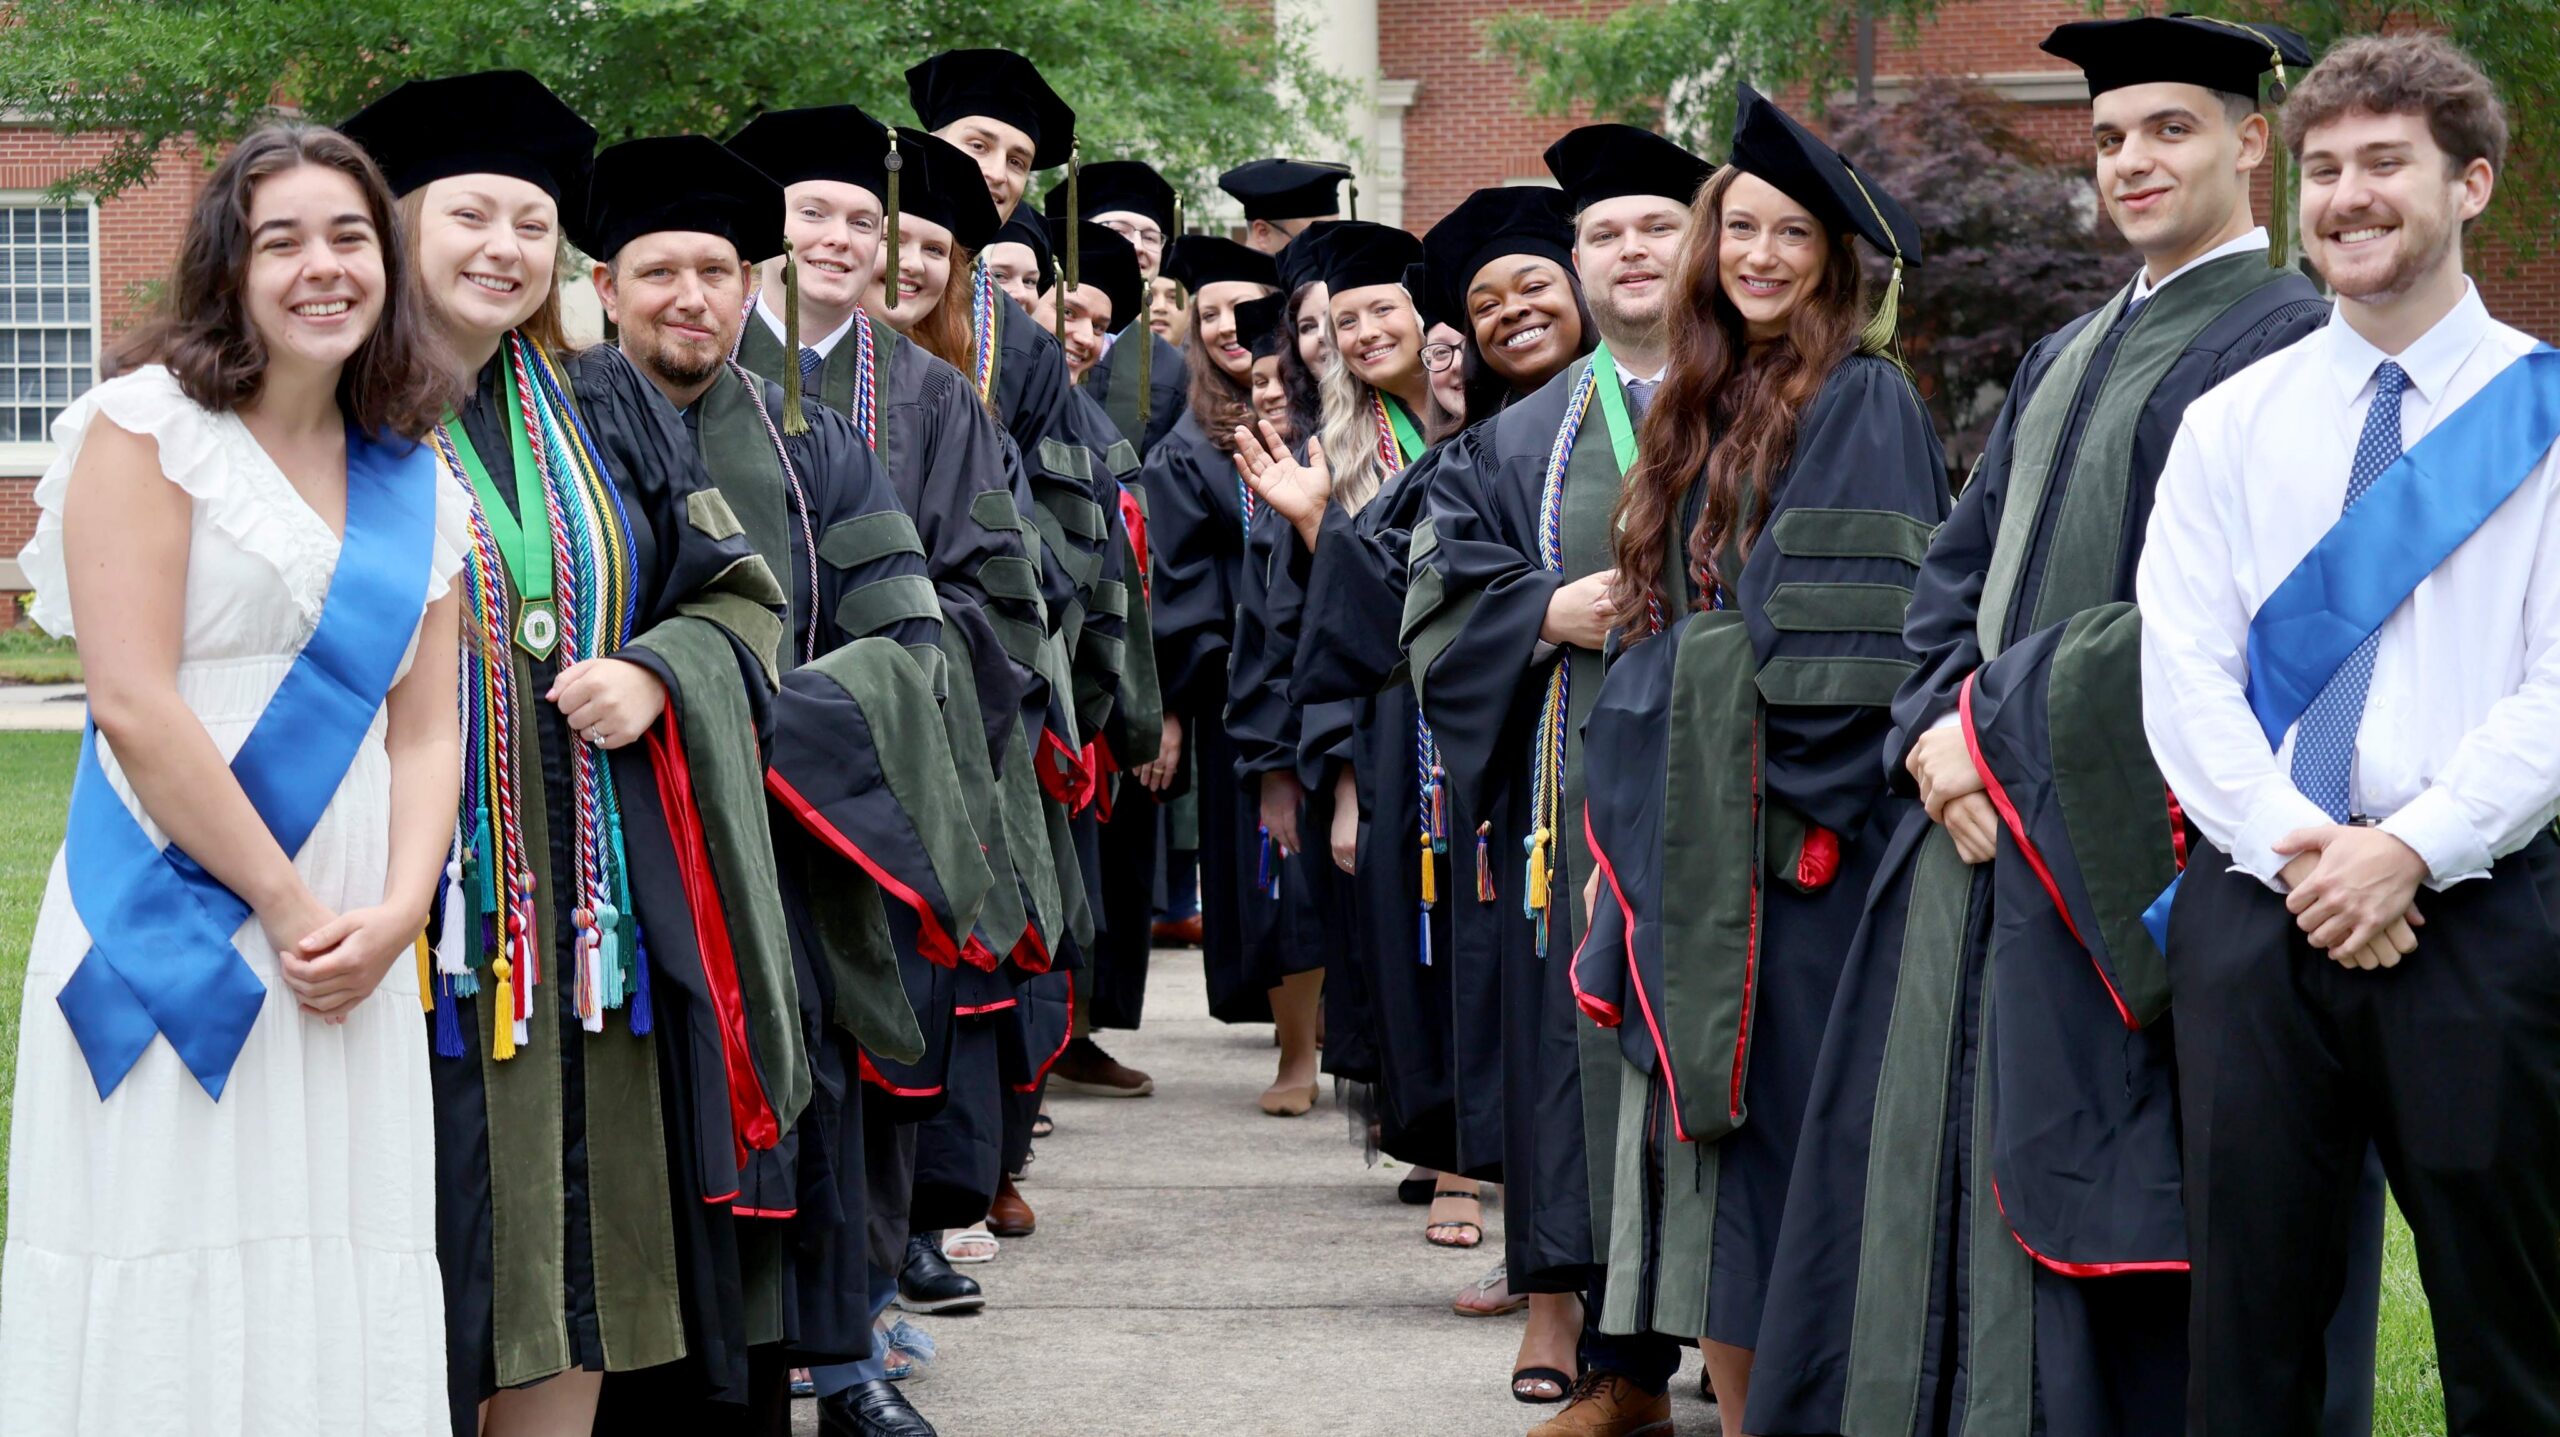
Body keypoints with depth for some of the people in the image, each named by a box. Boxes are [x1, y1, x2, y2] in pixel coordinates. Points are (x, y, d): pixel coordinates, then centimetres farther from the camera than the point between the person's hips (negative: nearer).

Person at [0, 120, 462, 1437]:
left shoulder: (418, 489, 15)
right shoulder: (151, 425, -2)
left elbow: (424, 732, 10)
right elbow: (134, 704, -11)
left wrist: (397, 912, -8)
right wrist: (289, 908, -11)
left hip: (348, 962, 5)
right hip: (175, 932, -5)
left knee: (336, 1311, 3)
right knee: (173, 1306, -5)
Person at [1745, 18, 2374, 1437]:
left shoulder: (2281, 345, -8)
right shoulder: (2068, 356, 20)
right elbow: (1956, 564, 16)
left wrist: (2001, 727, -13)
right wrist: (1938, 726, -3)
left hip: (2115, 858, -8)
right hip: (1980, 836, 8)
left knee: (2081, 1199, -5)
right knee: (1937, 1178, 8)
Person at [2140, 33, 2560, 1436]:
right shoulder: (2228, 425, 12)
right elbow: (2182, 678, 4)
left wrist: (2409, 848, -15)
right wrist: (2298, 848, -11)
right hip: (2255, 904, 2)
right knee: (2246, 1317, 4)